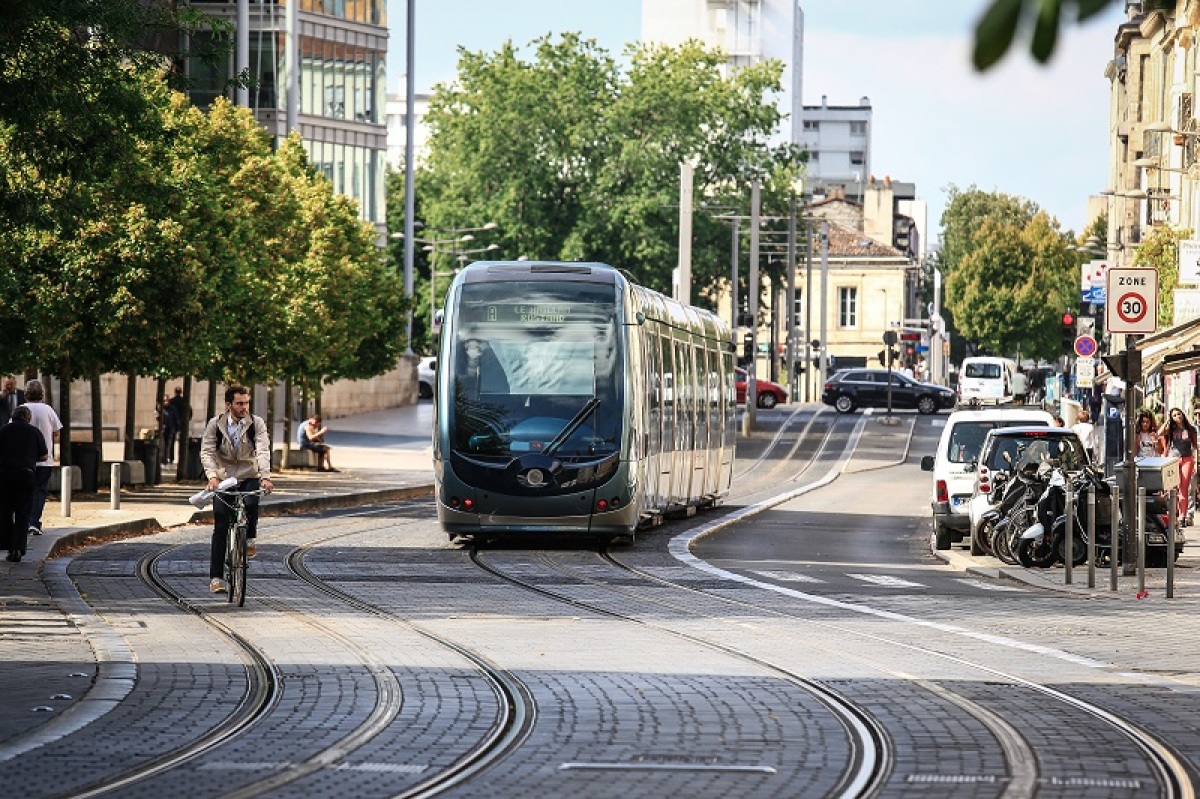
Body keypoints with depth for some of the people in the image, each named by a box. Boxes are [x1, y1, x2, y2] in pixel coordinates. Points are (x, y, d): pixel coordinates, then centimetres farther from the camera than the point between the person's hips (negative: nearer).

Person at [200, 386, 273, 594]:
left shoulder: (256, 423, -7)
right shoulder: (215, 424, -5)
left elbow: (263, 451, -18)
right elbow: (206, 452, -12)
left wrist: (265, 477, -34)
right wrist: (212, 476, -30)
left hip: (249, 477, 0)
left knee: (251, 504, -34)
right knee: (220, 528, -5)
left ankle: (250, 538, -5)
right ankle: (216, 577, -1)